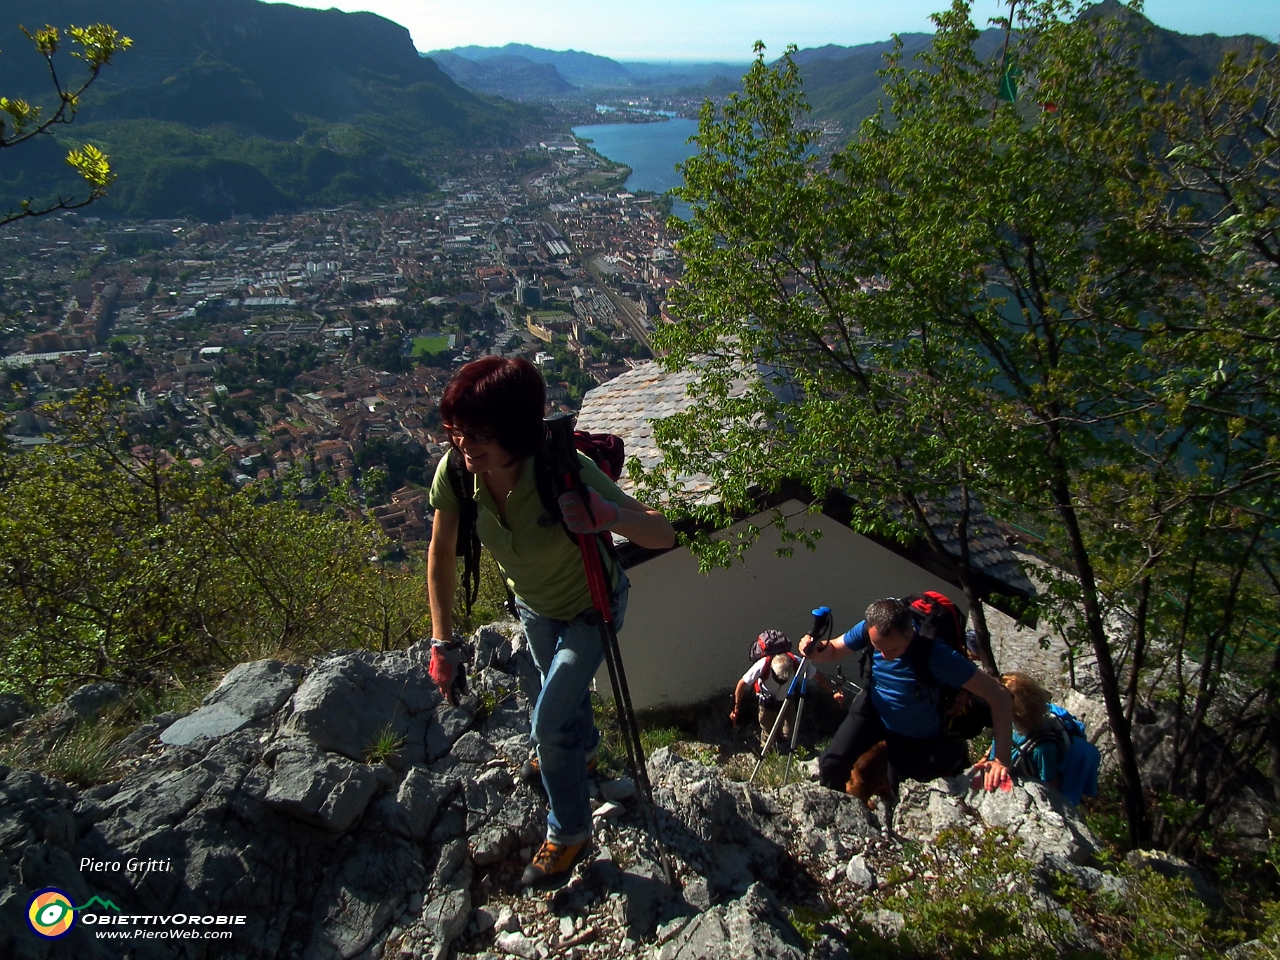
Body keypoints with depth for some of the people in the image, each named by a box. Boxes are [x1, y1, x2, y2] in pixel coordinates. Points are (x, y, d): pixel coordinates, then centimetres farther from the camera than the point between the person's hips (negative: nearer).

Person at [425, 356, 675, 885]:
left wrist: (612, 515, -60)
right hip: (534, 604, 5)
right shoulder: (455, 472, -30)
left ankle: (569, 831, 24)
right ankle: (584, 745, 65)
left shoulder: (567, 473, -41)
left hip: (591, 607, -5)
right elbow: (441, 553, -14)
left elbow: (663, 535, -39)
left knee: (548, 723, -5)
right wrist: (442, 642, -16)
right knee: (563, 689, 30)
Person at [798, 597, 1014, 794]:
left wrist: (1001, 759, -38)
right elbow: (833, 650, -11)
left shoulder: (936, 655, -40)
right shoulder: (868, 630, -28)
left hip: (920, 735, -2)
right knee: (832, 763, -14)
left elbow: (997, 694, -34)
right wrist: (816, 649, -36)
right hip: (874, 711, 2)